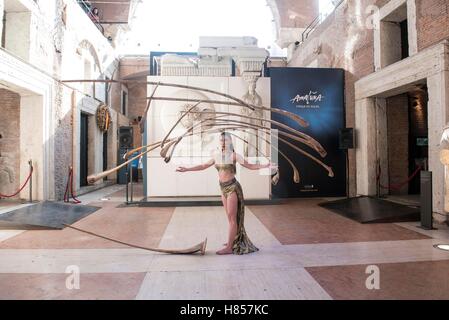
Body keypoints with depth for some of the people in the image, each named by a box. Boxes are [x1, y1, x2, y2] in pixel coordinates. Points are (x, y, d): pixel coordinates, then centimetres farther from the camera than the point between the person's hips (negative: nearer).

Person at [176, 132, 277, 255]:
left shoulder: (234, 155, -8)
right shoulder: (216, 155, 7)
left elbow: (250, 166, -6)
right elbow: (204, 166, 18)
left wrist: (266, 166, -20)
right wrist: (187, 169, 20)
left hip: (232, 187, -6)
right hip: (224, 189, 6)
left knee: (232, 218, -3)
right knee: (230, 217, 13)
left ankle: (229, 248, -1)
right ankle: (234, 240, 26)